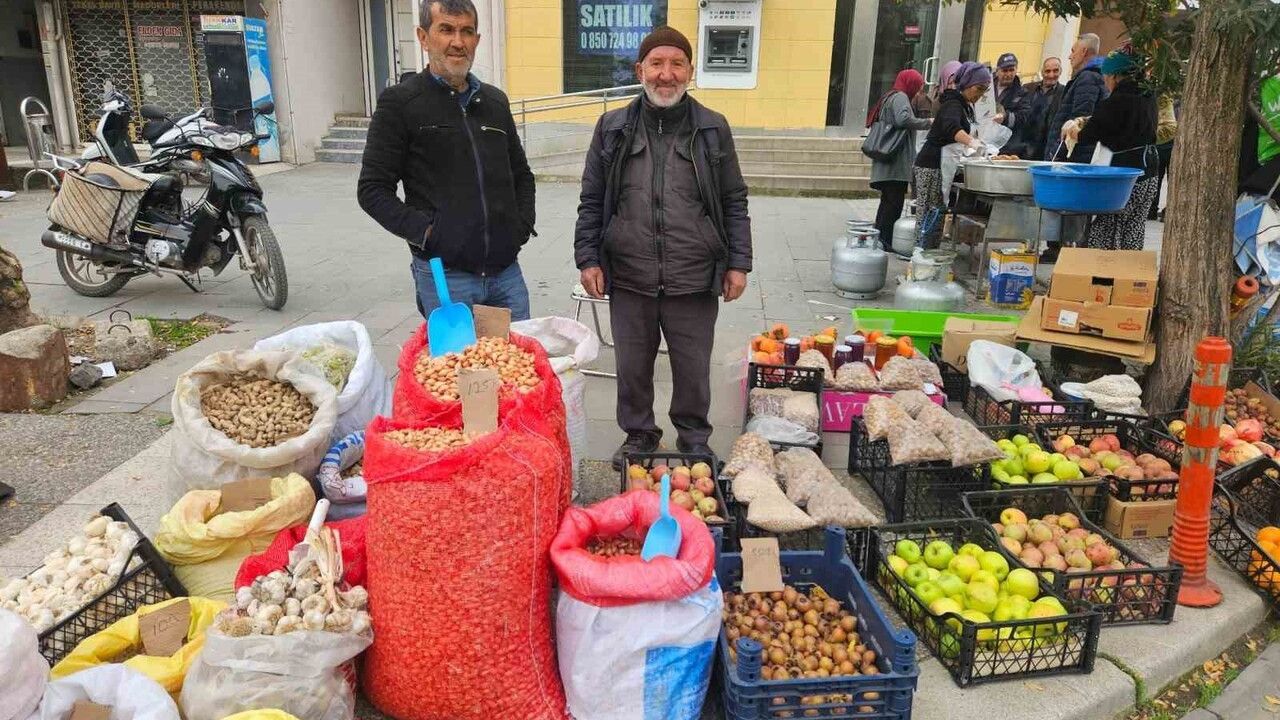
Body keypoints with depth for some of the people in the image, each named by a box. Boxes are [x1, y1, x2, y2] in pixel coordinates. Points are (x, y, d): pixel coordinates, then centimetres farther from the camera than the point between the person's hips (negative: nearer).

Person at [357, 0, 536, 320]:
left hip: (506, 270, 5)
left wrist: (522, 226, 8)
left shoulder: (495, 101, 13)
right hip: (444, 275, -5)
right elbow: (373, 189, -4)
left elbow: (521, 174, 23)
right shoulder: (400, 102, -2)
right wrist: (424, 231, -14)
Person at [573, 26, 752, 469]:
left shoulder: (713, 129, 2)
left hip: (694, 282, -1)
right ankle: (638, 435, 35)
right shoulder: (612, 128, 3)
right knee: (632, 367, 14)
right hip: (629, 281, 1)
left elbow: (734, 203, 5)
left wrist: (738, 263, 0)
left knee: (693, 369, 12)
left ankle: (694, 440, 34)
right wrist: (588, 259, 1)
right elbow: (592, 201, 7)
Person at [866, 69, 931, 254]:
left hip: (887, 163, 10)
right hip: (896, 163, -10)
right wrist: (928, 123, -14)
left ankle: (879, 239, 18)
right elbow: (903, 119, -25)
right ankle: (885, 241, -6)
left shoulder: (889, 97, 22)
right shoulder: (900, 97, -7)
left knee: (888, 201, 15)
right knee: (894, 202, -7)